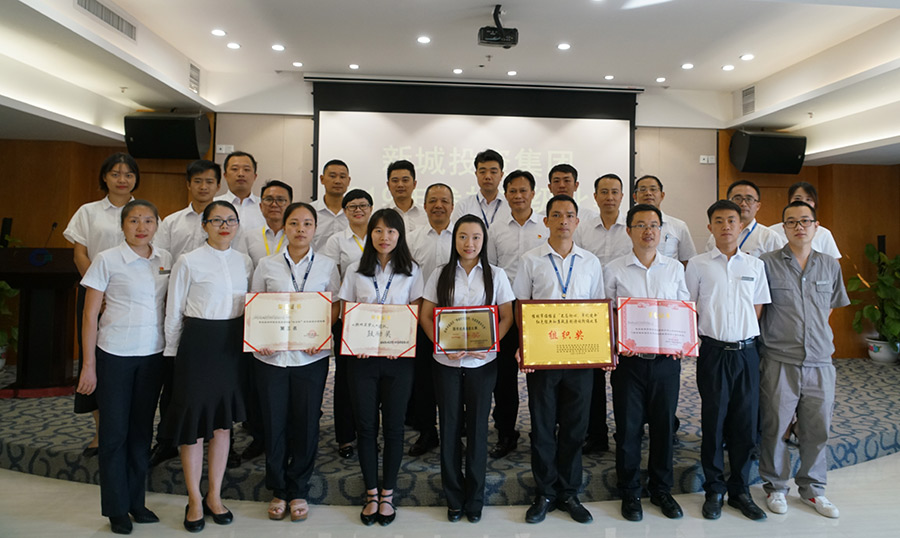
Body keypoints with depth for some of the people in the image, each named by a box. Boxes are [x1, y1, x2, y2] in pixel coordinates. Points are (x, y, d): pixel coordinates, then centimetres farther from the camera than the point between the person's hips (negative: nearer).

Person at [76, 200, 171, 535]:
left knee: (142, 430, 12)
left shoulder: (165, 260, 5)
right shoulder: (107, 260, -6)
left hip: (153, 354, 3)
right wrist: (88, 365, -6)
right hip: (115, 355, -3)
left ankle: (136, 501, 26)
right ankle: (116, 509, 20)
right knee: (114, 431, 6)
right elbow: (90, 315, -5)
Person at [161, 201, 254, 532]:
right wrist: (174, 352, 2)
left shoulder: (245, 262, 7)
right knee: (194, 420, 3)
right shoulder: (189, 262, -5)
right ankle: (194, 500, 21)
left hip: (234, 344, 4)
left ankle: (215, 495, 26)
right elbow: (173, 312, -1)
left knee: (223, 421, 11)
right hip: (198, 343, -4)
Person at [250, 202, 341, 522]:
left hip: (311, 356, 0)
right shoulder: (267, 265, 6)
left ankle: (298, 490, 25)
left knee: (306, 423, 6)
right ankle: (278, 490, 27)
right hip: (271, 355, 1)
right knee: (274, 422, 7)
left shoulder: (326, 266, 5)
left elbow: (335, 305, 5)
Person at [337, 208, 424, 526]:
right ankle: (371, 493, 23)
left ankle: (387, 494, 23)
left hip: (398, 358, 0)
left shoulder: (411, 272, 4)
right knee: (366, 426, 7)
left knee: (393, 426, 6)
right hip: (362, 357, 1)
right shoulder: (355, 271, 6)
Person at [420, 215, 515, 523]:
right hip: (446, 362, 1)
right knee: (450, 427, 7)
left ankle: (475, 498, 24)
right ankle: (453, 498, 24)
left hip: (482, 362, 0)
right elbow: (425, 316, 3)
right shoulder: (440, 274, 3)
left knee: (477, 427, 7)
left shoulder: (495, 275, 3)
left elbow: (507, 317, 3)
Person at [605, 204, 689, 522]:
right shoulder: (613, 270, 0)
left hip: (667, 360, 2)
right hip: (629, 360, -2)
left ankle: (661, 489, 30)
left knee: (664, 425, 11)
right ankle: (630, 493, 23)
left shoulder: (675, 268, 8)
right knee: (628, 427, 5)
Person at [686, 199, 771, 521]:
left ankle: (740, 491, 23)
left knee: (745, 423, 7)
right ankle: (714, 491, 18)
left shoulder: (755, 265, 8)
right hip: (713, 351, -2)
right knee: (713, 422, 5)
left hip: (746, 350, 2)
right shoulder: (698, 264, 2)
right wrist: (706, 334, -3)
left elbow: (758, 308, 11)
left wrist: (744, 335, 1)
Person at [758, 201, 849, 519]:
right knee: (774, 427, 6)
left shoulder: (831, 266, 8)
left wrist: (816, 334, 13)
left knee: (817, 430, 12)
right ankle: (775, 487, 25)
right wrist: (770, 337, 2)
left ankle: (812, 489, 31)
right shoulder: (767, 263, -5)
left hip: (820, 362, 3)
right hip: (780, 363, -3)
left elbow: (831, 307, 19)